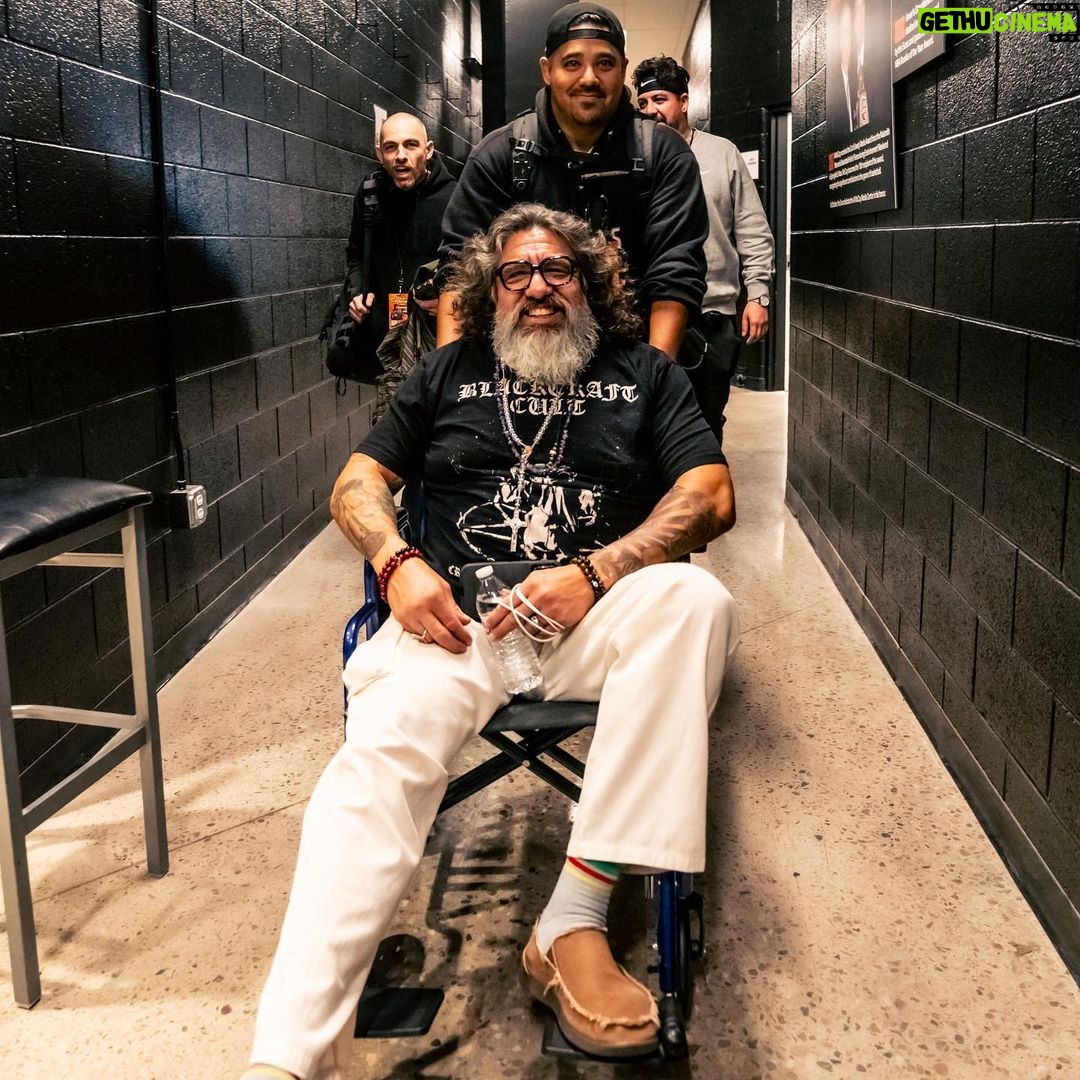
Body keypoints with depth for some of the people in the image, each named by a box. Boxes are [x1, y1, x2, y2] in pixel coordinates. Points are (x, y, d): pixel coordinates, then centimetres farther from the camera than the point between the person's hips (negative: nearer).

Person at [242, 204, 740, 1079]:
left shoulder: (644, 375, 21)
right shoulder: (450, 372, 25)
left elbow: (712, 497, 7)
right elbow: (357, 486, 20)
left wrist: (594, 573, -9)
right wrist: (397, 562, -3)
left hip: (595, 614, 0)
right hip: (456, 615, 1)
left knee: (695, 599, -34)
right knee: (381, 757, -30)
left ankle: (574, 922, -35)